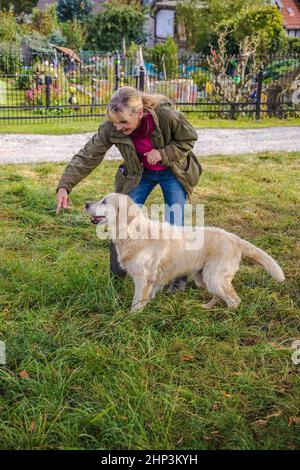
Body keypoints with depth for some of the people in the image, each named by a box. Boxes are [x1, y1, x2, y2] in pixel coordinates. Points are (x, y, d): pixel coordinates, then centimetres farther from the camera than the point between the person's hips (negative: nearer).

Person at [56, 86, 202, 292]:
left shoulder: (167, 116, -34)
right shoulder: (111, 128, -27)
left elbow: (189, 139, -15)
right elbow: (87, 156, -25)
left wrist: (163, 153, -31)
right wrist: (64, 186, -36)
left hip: (172, 171, -2)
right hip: (139, 174, 2)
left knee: (175, 225, -3)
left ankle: (179, 275, 18)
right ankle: (116, 276, 15)